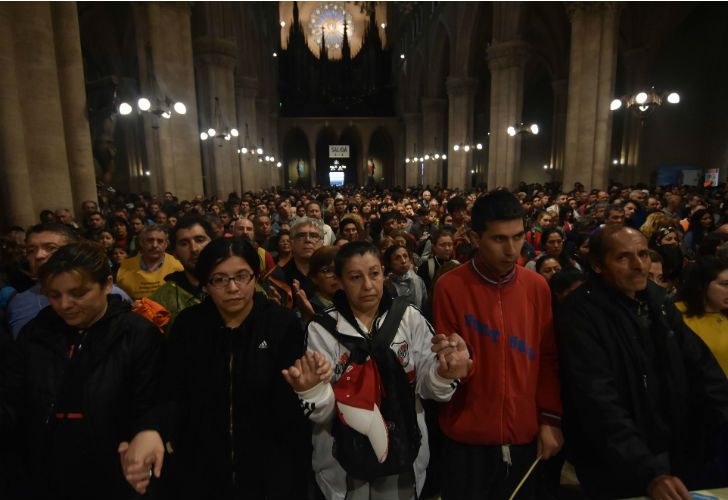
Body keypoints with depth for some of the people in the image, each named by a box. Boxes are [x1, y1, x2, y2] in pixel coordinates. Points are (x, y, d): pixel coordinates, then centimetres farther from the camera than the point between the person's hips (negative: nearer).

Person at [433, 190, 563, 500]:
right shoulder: (450, 287, -13)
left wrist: (551, 418, 0)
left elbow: (548, 358, 4)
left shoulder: (537, 286, -2)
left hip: (524, 433, 3)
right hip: (467, 435, -3)